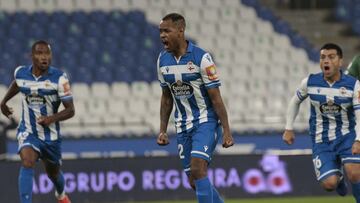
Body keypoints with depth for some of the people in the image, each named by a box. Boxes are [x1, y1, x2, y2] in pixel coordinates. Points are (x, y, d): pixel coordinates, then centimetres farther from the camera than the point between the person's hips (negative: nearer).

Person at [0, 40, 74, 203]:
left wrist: (52, 118, -30)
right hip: (28, 132, 0)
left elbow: (70, 110, -14)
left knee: (53, 173, 21)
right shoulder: (20, 73, -7)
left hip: (50, 134, 0)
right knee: (27, 162, -29)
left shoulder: (59, 78, -17)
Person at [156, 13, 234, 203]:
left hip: (206, 121, -6)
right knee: (194, 181, 5)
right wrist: (162, 130, 9)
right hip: (183, 126, 6)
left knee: (197, 169, -23)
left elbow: (216, 97, -13)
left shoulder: (201, 58, -15)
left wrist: (226, 131, -15)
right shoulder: (163, 60, 2)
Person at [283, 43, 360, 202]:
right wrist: (288, 129, 10)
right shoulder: (310, 82, -5)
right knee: (329, 184, -14)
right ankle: (338, 177, 25)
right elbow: (295, 102, 14)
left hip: (346, 136, -1)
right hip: (321, 141, 2)